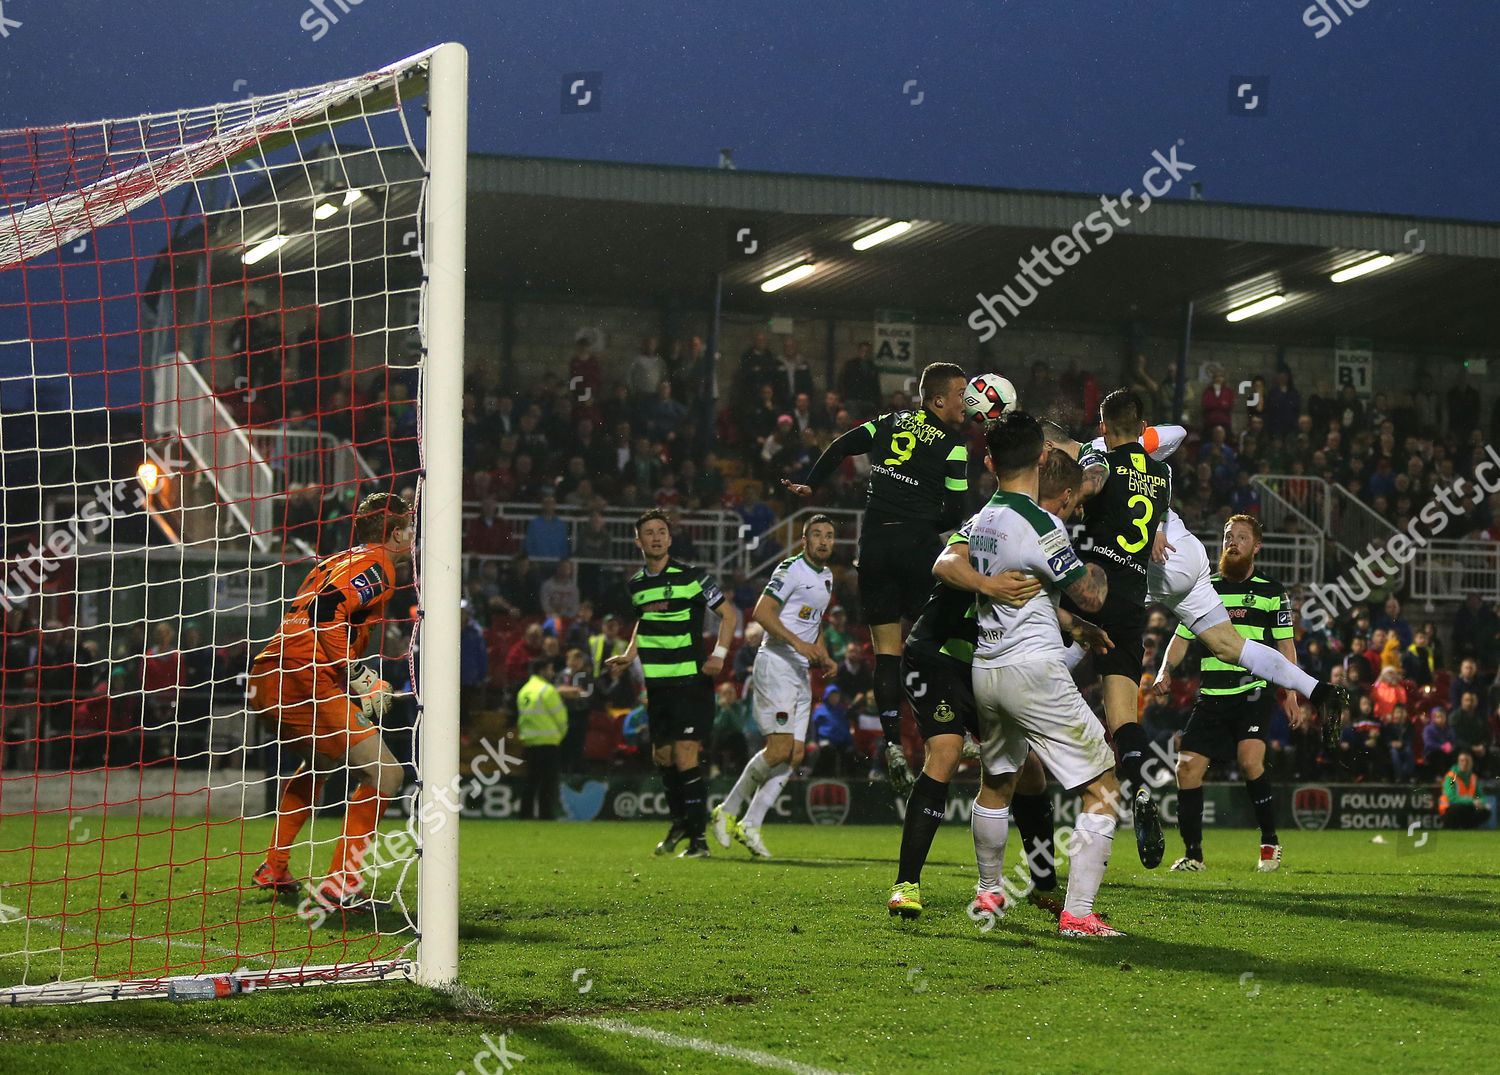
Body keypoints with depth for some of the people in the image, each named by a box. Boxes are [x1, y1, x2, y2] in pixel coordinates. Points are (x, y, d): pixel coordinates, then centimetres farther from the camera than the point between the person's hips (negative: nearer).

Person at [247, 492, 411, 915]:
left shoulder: (342, 562, 26)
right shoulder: (375, 566, -3)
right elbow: (326, 609, -19)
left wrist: (356, 676, 22)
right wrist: (357, 676, -14)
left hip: (266, 680, 10)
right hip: (302, 683, -10)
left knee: (322, 761, 35)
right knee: (383, 772, -10)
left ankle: (272, 869, 36)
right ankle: (341, 884, -14)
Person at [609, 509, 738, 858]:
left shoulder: (691, 576, -8)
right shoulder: (636, 584, 9)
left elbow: (729, 614, -3)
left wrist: (719, 654, -14)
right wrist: (629, 654, 14)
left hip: (691, 681, -6)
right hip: (657, 684, 6)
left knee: (685, 756, -14)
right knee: (662, 755, 12)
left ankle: (698, 838, -10)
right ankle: (681, 822, 33)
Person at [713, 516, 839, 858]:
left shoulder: (827, 576, 18)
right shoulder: (791, 569, -10)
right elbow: (761, 612, -19)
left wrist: (823, 656, 15)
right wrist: (798, 642, -25)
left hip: (801, 671, 9)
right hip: (776, 665, -9)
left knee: (795, 755, 0)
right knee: (780, 749, -16)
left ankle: (750, 826, 4)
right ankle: (728, 810, 0)